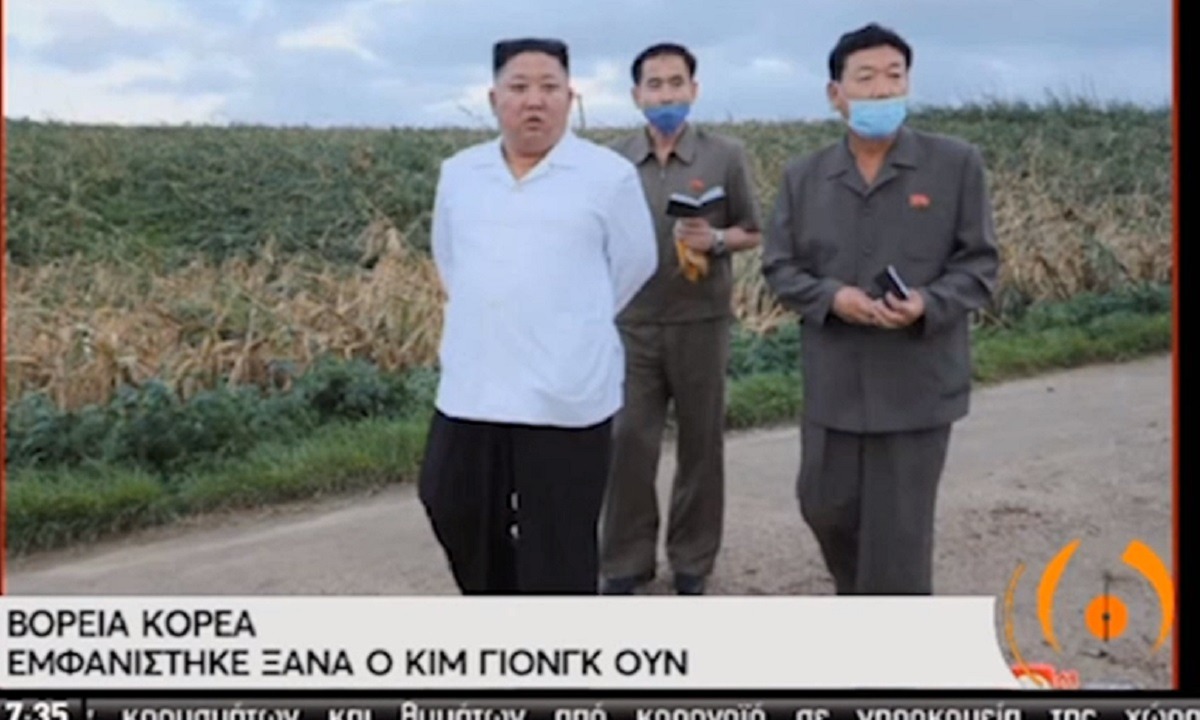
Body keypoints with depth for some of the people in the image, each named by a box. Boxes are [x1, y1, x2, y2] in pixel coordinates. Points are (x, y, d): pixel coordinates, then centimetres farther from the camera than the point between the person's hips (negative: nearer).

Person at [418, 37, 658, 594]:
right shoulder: (458, 174, 8)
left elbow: (633, 264, 6)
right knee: (454, 510, 15)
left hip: (565, 398, -5)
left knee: (558, 545, 3)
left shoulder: (609, 176, -5)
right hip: (472, 390, 5)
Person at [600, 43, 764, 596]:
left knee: (700, 445, 8)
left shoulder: (726, 156, -1)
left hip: (700, 322, -1)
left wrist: (716, 240, -16)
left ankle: (692, 561, 22)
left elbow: (753, 232, 4)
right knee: (628, 444, 1)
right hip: (632, 324, 1)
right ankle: (625, 563, 14)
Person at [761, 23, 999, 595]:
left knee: (899, 528, 2)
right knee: (825, 505, 15)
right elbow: (778, 267, 5)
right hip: (832, 380, 3)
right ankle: (861, 598, 44)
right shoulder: (804, 177, 5)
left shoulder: (956, 165, -2)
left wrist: (928, 305, -21)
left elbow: (979, 263, -2)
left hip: (918, 382, -3)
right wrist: (831, 297, -15)